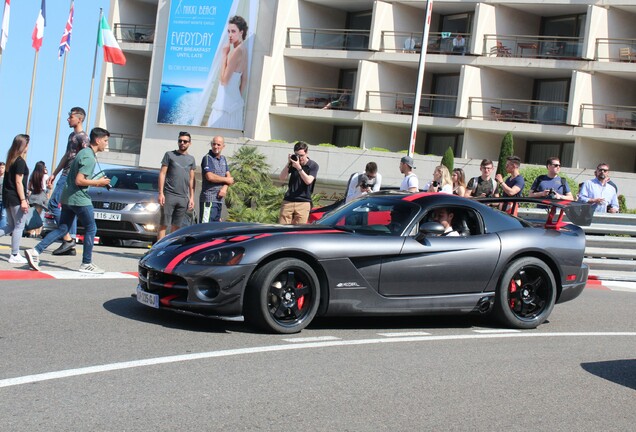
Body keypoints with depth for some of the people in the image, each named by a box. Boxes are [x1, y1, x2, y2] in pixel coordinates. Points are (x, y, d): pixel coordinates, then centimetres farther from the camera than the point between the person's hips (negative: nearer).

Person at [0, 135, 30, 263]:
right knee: (19, 227, -1)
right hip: (16, 198, -8)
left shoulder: (11, 160, 12)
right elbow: (18, 182, -17)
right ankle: (15, 256, 1)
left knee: (11, 226, 16)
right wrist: (23, 200, -18)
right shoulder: (20, 161, -13)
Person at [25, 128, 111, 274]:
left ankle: (35, 251, -2)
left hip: (67, 198, 9)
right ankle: (86, 264, 9)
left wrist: (97, 181, 16)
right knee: (91, 229, 4)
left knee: (62, 229, 9)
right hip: (80, 199, -9)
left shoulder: (83, 152, 15)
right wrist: (98, 182, -11)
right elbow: (79, 181, -22)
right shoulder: (89, 157, -16)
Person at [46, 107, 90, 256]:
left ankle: (67, 238, -13)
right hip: (66, 175, 9)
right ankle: (71, 245, 6)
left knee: (53, 204, -13)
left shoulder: (82, 137, -9)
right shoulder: (72, 135, 20)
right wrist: (54, 174, 24)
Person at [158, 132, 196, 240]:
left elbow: (191, 179, 16)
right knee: (164, 225, -5)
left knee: (176, 226, 3)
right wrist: (161, 193, -7)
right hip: (169, 195, -3)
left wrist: (192, 197, 10)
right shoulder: (169, 155, 6)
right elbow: (162, 174, 2)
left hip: (183, 197, 3)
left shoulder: (191, 159, 16)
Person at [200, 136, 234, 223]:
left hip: (219, 199, 8)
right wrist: (226, 180, -7)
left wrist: (224, 188, -8)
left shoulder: (223, 159, 17)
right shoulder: (207, 158, -8)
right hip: (209, 199, -8)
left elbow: (228, 176, 13)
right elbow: (210, 177, -20)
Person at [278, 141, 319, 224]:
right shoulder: (293, 163, 10)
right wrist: (288, 164, -8)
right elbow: (281, 178, 3)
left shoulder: (313, 166, 1)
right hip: (288, 201, 3)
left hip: (303, 202, -3)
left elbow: (308, 181, -13)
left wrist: (299, 167, -20)